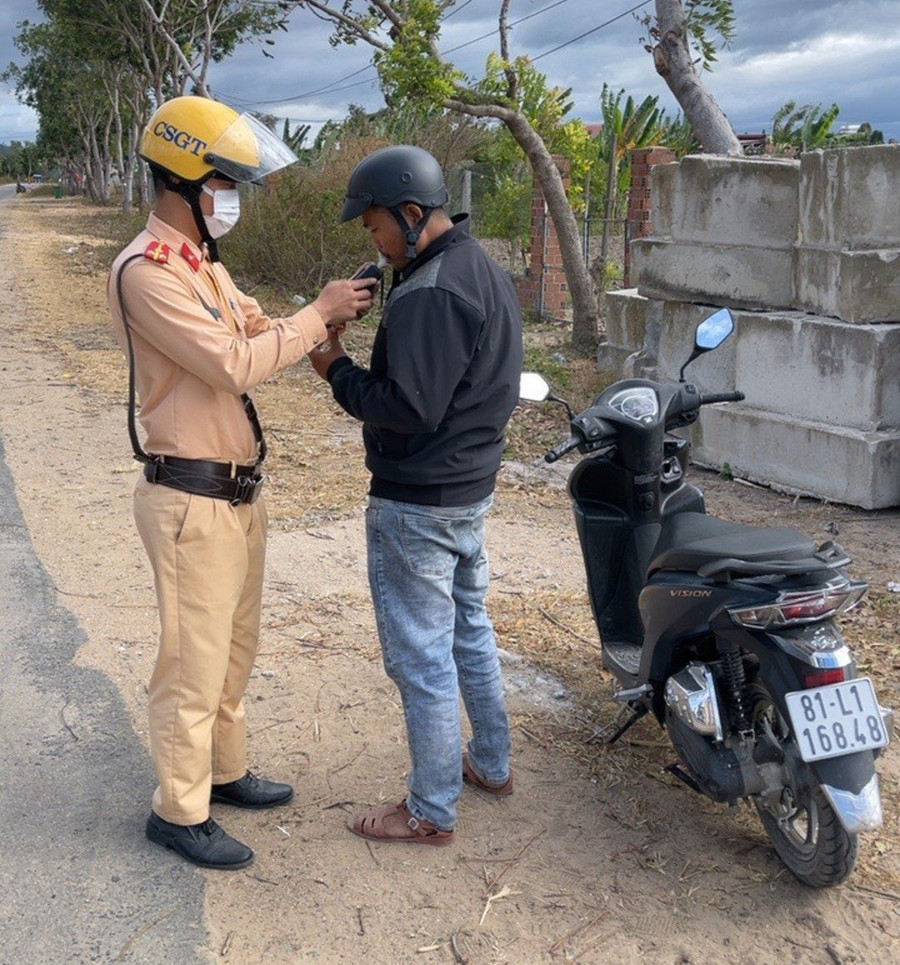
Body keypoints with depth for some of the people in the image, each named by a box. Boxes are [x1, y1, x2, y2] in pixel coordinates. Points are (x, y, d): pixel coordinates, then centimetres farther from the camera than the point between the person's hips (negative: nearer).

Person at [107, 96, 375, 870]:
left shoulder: (205, 264, 14)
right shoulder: (146, 273, -18)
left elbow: (258, 333, 11)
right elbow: (235, 365, -24)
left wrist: (326, 318, -5)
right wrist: (319, 315, -17)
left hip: (240, 490, 10)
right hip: (193, 499, -9)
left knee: (234, 648, 20)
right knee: (195, 660, 2)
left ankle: (225, 770, 36)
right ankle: (179, 810, 17)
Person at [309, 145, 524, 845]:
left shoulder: (428, 295, -24)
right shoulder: (489, 273, 9)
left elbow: (407, 410, -27)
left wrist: (338, 370, -13)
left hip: (417, 505, -10)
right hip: (473, 489, 10)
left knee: (422, 657, 2)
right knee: (471, 629, 23)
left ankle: (432, 812, 15)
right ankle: (492, 762, 38)